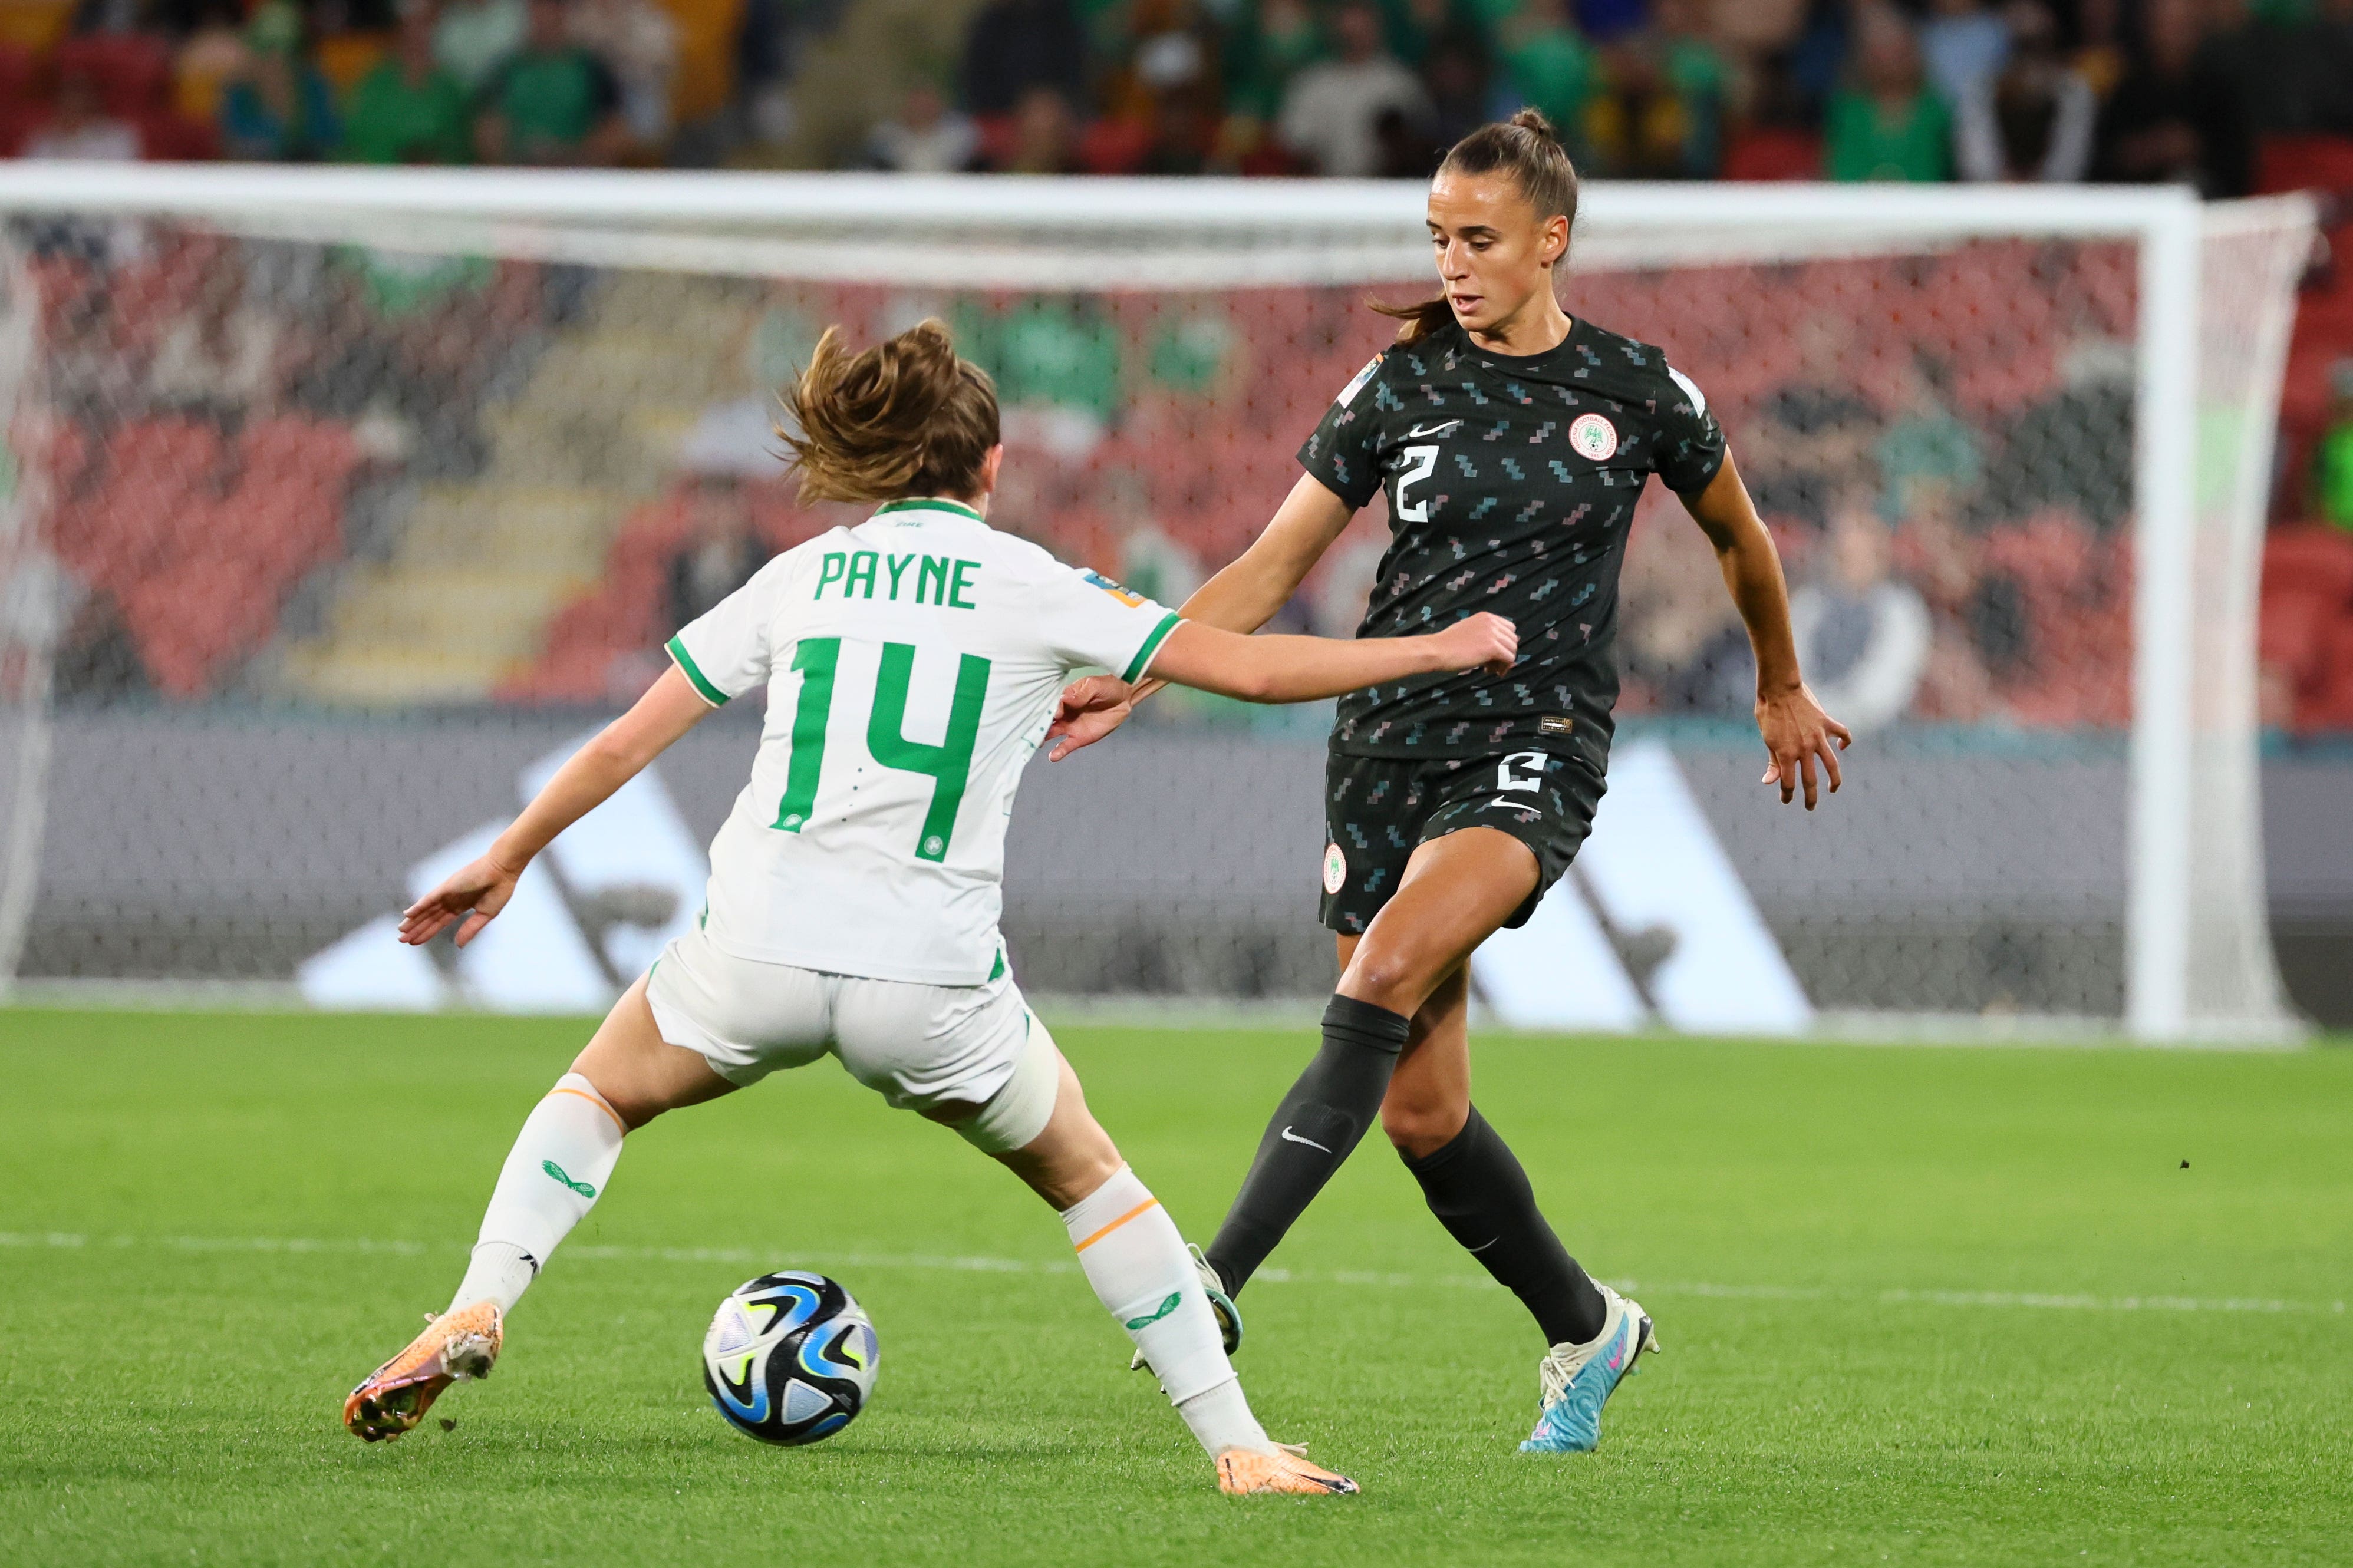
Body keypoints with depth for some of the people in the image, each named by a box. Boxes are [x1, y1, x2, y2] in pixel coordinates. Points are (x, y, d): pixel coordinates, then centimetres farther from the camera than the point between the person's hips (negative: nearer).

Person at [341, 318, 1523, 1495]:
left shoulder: (797, 577, 13)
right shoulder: (1036, 589, 6)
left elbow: (625, 743, 16)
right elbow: (1253, 668, 3)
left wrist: (506, 859, 29)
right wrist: (1437, 649, 15)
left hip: (757, 955, 1)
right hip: (931, 980, -1)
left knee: (599, 1092, 29)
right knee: (1088, 1178, 21)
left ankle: (475, 1313, 7)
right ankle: (1237, 1448, 15)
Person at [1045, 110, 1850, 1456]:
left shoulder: (1640, 390, 0)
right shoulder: (1400, 385, 3)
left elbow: (1740, 536, 18)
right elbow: (1274, 567, 6)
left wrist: (1784, 690, 29)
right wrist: (1138, 677, -6)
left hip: (1538, 751, -4)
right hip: (1391, 740, 4)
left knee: (1386, 978, -30)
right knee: (1421, 1110, 2)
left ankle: (1215, 1282, -35)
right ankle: (1586, 1330, 25)